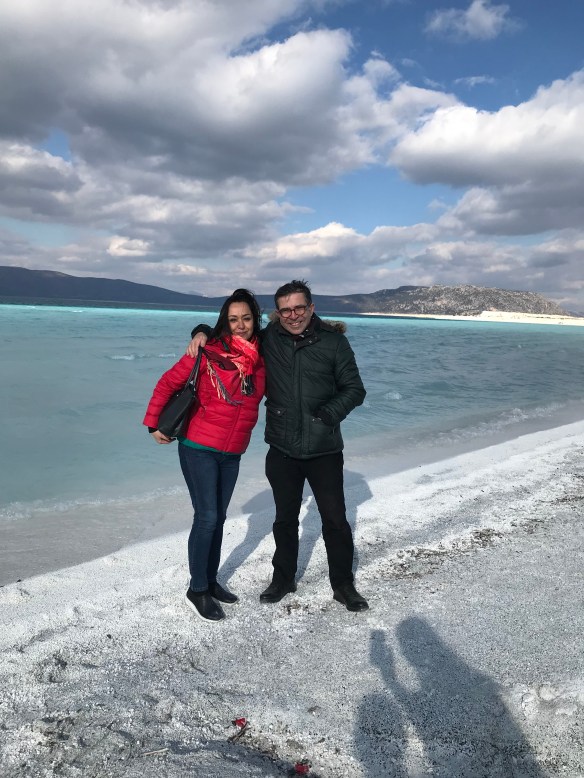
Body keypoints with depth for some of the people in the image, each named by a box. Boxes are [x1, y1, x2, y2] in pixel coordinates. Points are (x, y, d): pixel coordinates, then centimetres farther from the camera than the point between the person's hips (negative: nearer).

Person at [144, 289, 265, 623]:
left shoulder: (261, 358, 1)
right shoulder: (209, 353, -14)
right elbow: (169, 383, -8)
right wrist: (153, 423, -7)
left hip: (232, 453, 5)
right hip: (199, 448, -5)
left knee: (218, 517, 15)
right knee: (207, 517, -3)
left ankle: (211, 580, 32)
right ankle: (197, 590, 15)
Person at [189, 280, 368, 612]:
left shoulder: (333, 341, -5)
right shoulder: (268, 337, 0)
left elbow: (354, 389, -2)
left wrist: (327, 414, -18)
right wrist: (203, 332, -4)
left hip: (324, 449, -2)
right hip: (282, 450, 2)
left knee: (335, 519, 8)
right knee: (286, 518, 18)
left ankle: (343, 584, 28)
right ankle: (284, 579, 38)